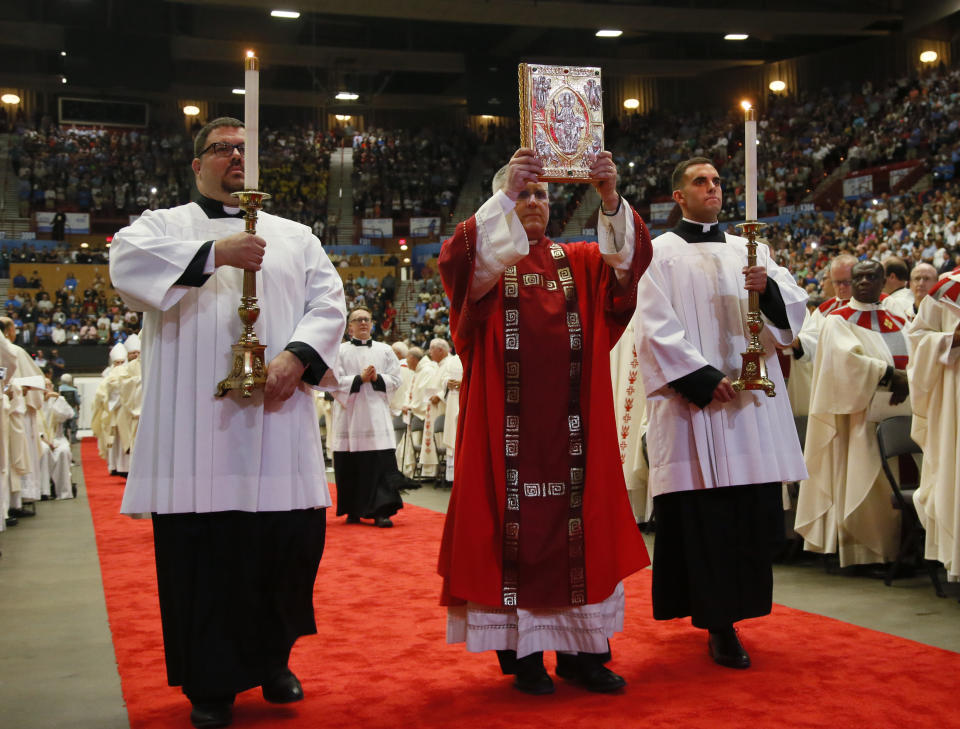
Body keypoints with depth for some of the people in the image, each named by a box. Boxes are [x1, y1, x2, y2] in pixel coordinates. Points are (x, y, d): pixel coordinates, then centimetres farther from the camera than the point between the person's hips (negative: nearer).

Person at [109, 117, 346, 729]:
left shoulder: (296, 237, 20)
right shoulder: (165, 225, 14)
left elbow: (329, 302, 8)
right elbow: (127, 261, -8)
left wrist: (297, 355, -11)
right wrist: (214, 254, -19)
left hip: (277, 414, 2)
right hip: (195, 422, -2)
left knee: (293, 539, 1)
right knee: (203, 548, -2)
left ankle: (272, 658, 23)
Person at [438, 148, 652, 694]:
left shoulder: (579, 262, 14)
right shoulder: (486, 259, 7)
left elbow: (631, 256, -5)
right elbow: (458, 260, -17)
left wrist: (611, 198, -23)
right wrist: (504, 193, -28)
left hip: (571, 423, 3)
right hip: (508, 423, -3)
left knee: (578, 524, 4)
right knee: (514, 525, -2)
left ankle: (580, 649, 12)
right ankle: (522, 651, 6)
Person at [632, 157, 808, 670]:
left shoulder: (750, 251, 17)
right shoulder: (660, 254, 3)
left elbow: (795, 307, 6)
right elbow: (657, 330, -6)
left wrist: (769, 289, -16)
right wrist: (705, 380, -15)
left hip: (754, 404, 5)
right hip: (693, 405, -4)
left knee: (754, 511, 5)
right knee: (705, 516, -5)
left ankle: (736, 606, 21)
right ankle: (719, 624, 3)